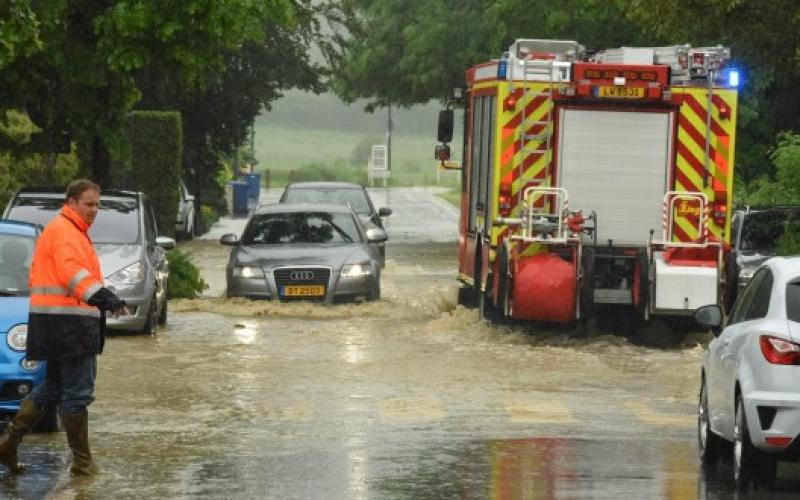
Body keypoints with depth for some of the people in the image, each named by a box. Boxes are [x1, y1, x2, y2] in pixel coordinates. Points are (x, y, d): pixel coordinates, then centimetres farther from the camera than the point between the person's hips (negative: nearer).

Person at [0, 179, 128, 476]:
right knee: (78, 392, -5)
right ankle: (82, 462, 1)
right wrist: (103, 297, -41)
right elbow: (73, 272, -29)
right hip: (68, 325, -11)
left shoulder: (72, 231, 22)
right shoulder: (64, 231, -13)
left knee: (52, 388, 17)